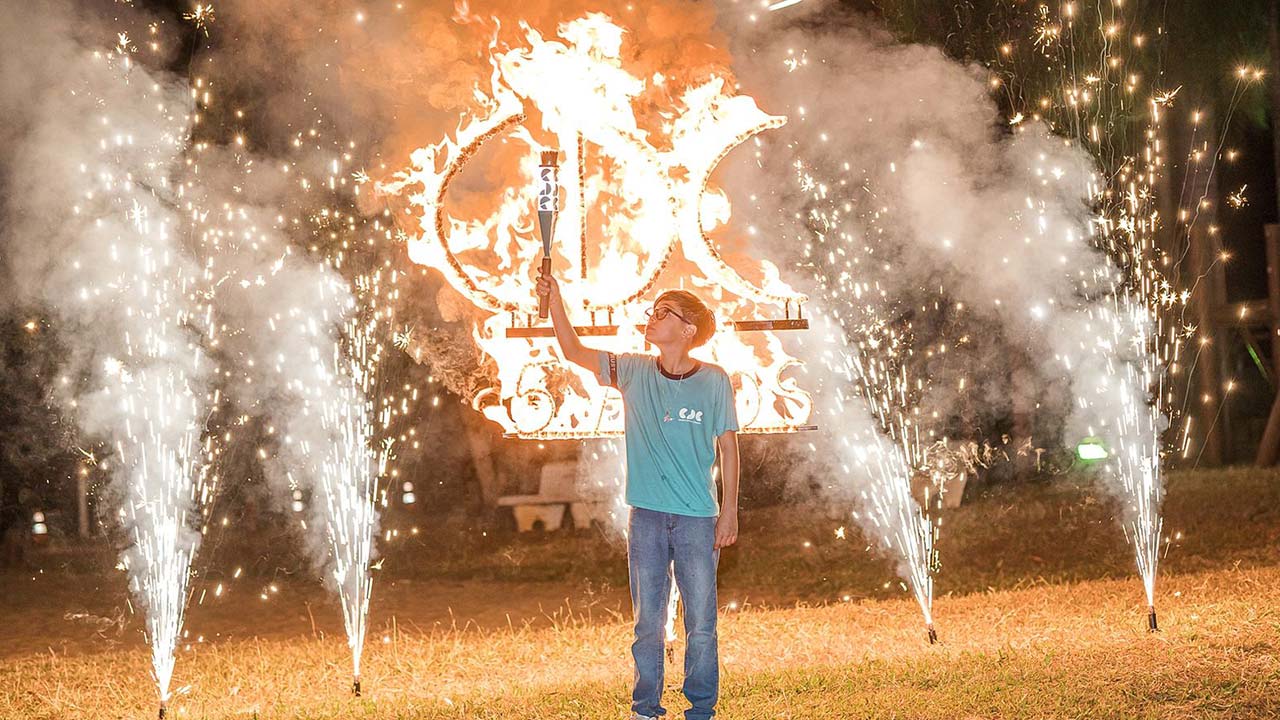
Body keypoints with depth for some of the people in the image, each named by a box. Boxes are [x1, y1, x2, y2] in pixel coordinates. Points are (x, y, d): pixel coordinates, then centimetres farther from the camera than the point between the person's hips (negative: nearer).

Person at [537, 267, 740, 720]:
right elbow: (574, 351, 7)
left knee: (701, 623, 1)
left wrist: (729, 511, -2)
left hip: (697, 517, -2)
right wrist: (554, 298, -5)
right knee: (648, 621, 8)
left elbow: (728, 448, 1)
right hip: (646, 516, 2)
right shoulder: (634, 372, 4)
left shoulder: (714, 381, -3)